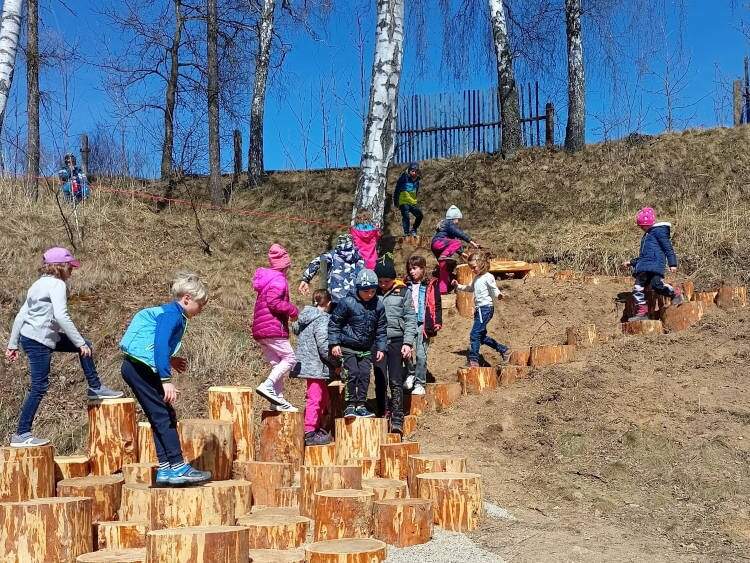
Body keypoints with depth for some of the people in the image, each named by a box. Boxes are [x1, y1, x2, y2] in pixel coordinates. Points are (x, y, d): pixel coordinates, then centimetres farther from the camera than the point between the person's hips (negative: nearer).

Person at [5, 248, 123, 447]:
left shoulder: (39, 284, 16)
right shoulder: (57, 284, -12)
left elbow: (20, 315, 16)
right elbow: (61, 315, -25)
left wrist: (12, 344, 18)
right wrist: (80, 342, -22)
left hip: (28, 337, 10)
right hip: (39, 340, -10)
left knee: (84, 346, 18)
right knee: (39, 386, -5)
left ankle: (95, 389, 27)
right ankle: (21, 435, -1)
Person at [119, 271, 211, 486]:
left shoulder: (169, 313, 17)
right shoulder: (172, 314, -13)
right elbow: (160, 344, -25)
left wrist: (170, 360, 19)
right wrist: (166, 380, -27)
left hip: (138, 368, 10)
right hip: (141, 367, -10)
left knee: (162, 417, 10)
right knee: (164, 416, -8)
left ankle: (165, 469, 11)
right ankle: (178, 468, -7)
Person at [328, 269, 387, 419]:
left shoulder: (378, 305, -1)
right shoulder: (347, 303, -13)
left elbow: (381, 329, 9)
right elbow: (334, 323, -5)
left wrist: (381, 348, 3)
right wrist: (334, 343, -11)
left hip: (366, 349, 4)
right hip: (347, 347, -4)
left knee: (365, 375, 0)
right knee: (352, 374, -10)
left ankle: (361, 405, 11)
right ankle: (350, 406, 0)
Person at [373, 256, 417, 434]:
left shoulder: (403, 291, 2)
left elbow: (411, 319, 2)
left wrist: (408, 343, -6)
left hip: (397, 341, -1)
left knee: (396, 382, -4)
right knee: (380, 381, 3)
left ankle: (397, 420, -3)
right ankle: (381, 417, 13)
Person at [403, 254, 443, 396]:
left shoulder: (431, 284, 2)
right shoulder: (406, 284, 11)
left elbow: (437, 304, 2)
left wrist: (438, 322, -5)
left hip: (423, 323, -2)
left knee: (421, 354, -3)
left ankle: (419, 383, 6)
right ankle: (410, 374, 13)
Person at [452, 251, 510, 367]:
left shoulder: (488, 277, -11)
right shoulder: (476, 278, 16)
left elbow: (494, 290, -15)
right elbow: (470, 288, 33)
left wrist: (499, 295, -36)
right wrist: (459, 286, 25)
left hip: (486, 308, -10)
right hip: (479, 309, 10)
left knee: (474, 334, -12)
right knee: (481, 336, 13)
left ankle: (473, 361, -6)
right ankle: (504, 350, 25)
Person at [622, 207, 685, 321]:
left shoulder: (658, 230, 2)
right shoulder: (646, 236, 30)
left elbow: (668, 248, -6)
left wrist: (672, 263, -14)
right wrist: (631, 263, 39)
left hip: (655, 265, -9)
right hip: (644, 267, 9)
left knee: (656, 284, -27)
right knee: (638, 288, -2)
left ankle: (676, 294, -4)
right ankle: (642, 312, 1)